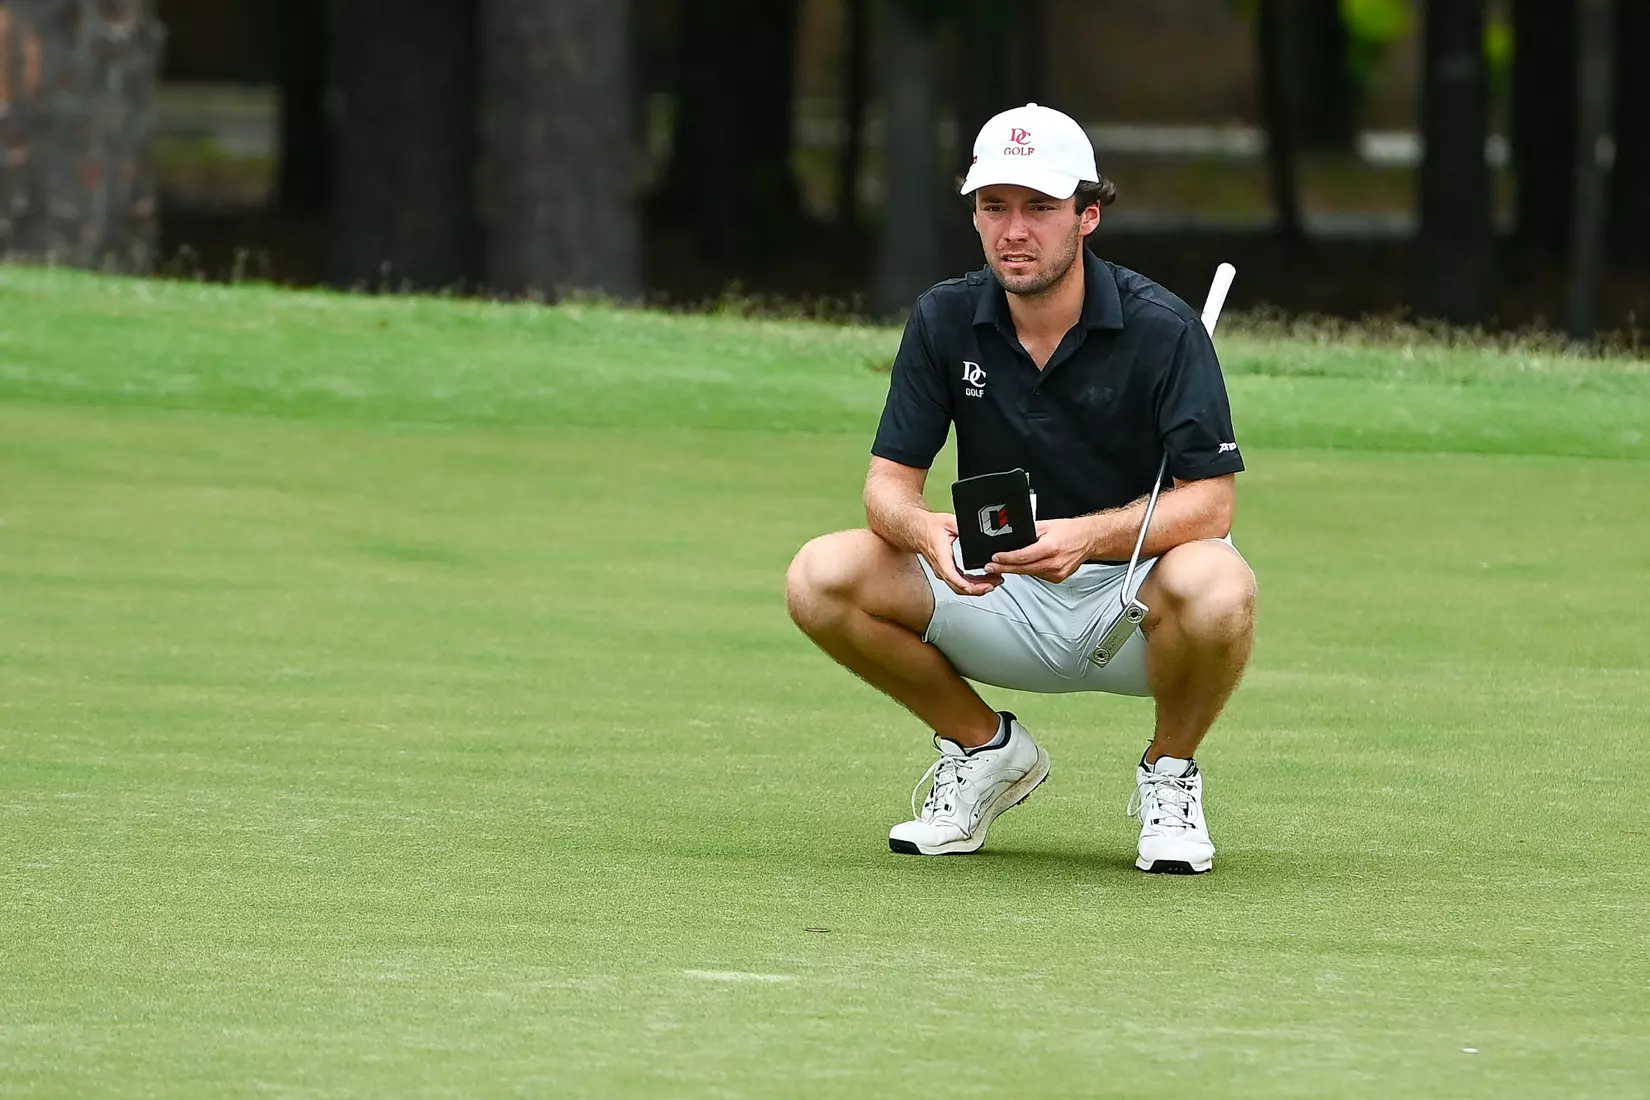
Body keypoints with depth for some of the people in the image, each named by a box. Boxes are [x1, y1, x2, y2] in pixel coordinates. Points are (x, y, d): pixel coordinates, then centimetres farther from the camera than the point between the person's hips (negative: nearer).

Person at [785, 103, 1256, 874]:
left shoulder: (1161, 330, -15)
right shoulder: (945, 321, -5)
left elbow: (1208, 501, -19)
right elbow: (888, 483, -5)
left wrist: (1087, 536, -37)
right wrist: (927, 531, -31)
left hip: (1133, 594, -3)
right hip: (996, 597, 3)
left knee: (1216, 586, -39)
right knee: (821, 577, -19)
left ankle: (1169, 773, -5)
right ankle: (985, 750, 6)